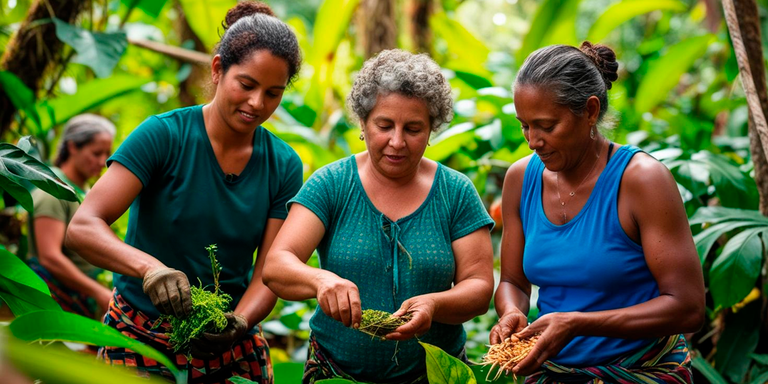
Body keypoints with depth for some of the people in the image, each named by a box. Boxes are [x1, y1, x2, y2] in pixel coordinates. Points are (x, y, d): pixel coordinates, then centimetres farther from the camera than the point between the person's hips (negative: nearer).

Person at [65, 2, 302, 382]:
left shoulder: (284, 166, -2)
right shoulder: (163, 135, -13)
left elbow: (269, 272, -5)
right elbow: (82, 227, -21)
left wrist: (239, 320, -25)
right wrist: (149, 266, -38)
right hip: (142, 340, -3)